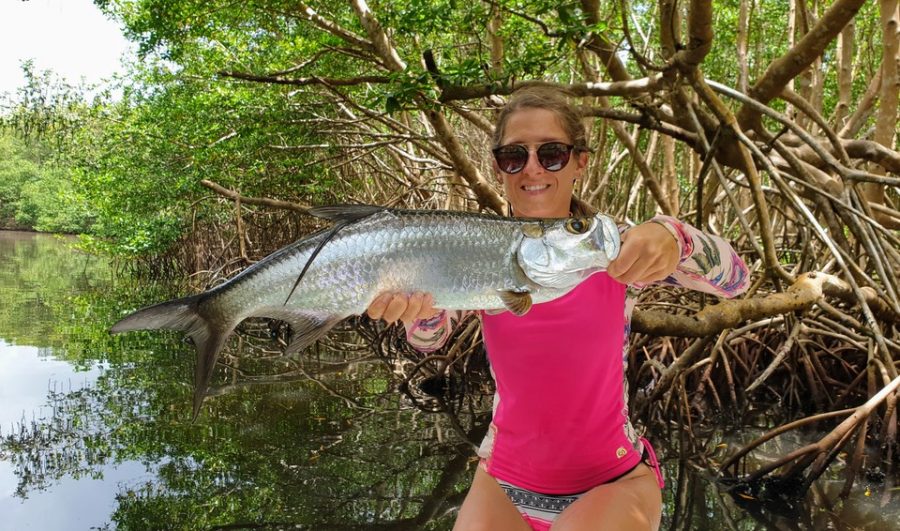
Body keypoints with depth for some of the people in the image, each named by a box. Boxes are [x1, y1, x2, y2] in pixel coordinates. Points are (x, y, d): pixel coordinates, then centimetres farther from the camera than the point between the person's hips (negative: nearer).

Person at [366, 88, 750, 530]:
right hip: (504, 485, 2)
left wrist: (672, 238, -42)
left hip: (614, 481, -1)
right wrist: (421, 306, -45)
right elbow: (429, 338, -21)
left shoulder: (615, 249, -10)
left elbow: (734, 280, -21)